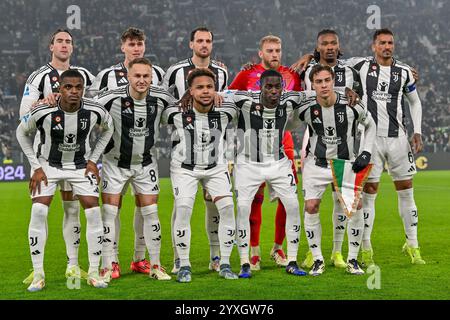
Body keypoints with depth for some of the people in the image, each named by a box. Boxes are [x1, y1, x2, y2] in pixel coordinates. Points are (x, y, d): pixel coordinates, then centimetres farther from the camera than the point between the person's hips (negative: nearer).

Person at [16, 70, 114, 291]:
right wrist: (36, 167, -7)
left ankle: (94, 272, 4)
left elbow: (108, 129, 5)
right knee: (38, 212, -16)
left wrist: (93, 159, -1)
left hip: (81, 165, 2)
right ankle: (38, 274, -5)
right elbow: (22, 133, -5)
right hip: (48, 165, -2)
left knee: (94, 213, -9)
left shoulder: (95, 112, -20)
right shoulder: (43, 113, -26)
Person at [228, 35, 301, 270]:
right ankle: (254, 252, 7)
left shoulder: (291, 75, 8)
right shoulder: (247, 75, 0)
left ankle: (278, 247, 14)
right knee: (255, 198, -2)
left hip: (283, 144, 3)